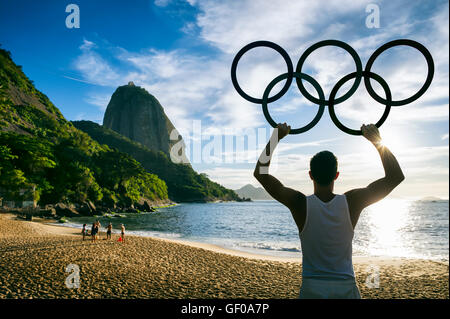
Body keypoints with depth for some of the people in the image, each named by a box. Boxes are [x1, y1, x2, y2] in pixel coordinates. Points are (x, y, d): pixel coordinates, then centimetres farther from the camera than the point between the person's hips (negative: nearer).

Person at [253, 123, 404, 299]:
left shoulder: (300, 204, -14)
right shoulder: (351, 202, -12)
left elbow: (260, 173, -8)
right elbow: (396, 177, -4)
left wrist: (276, 137, -4)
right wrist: (377, 141, -1)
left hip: (311, 288, -1)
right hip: (346, 288, 1)